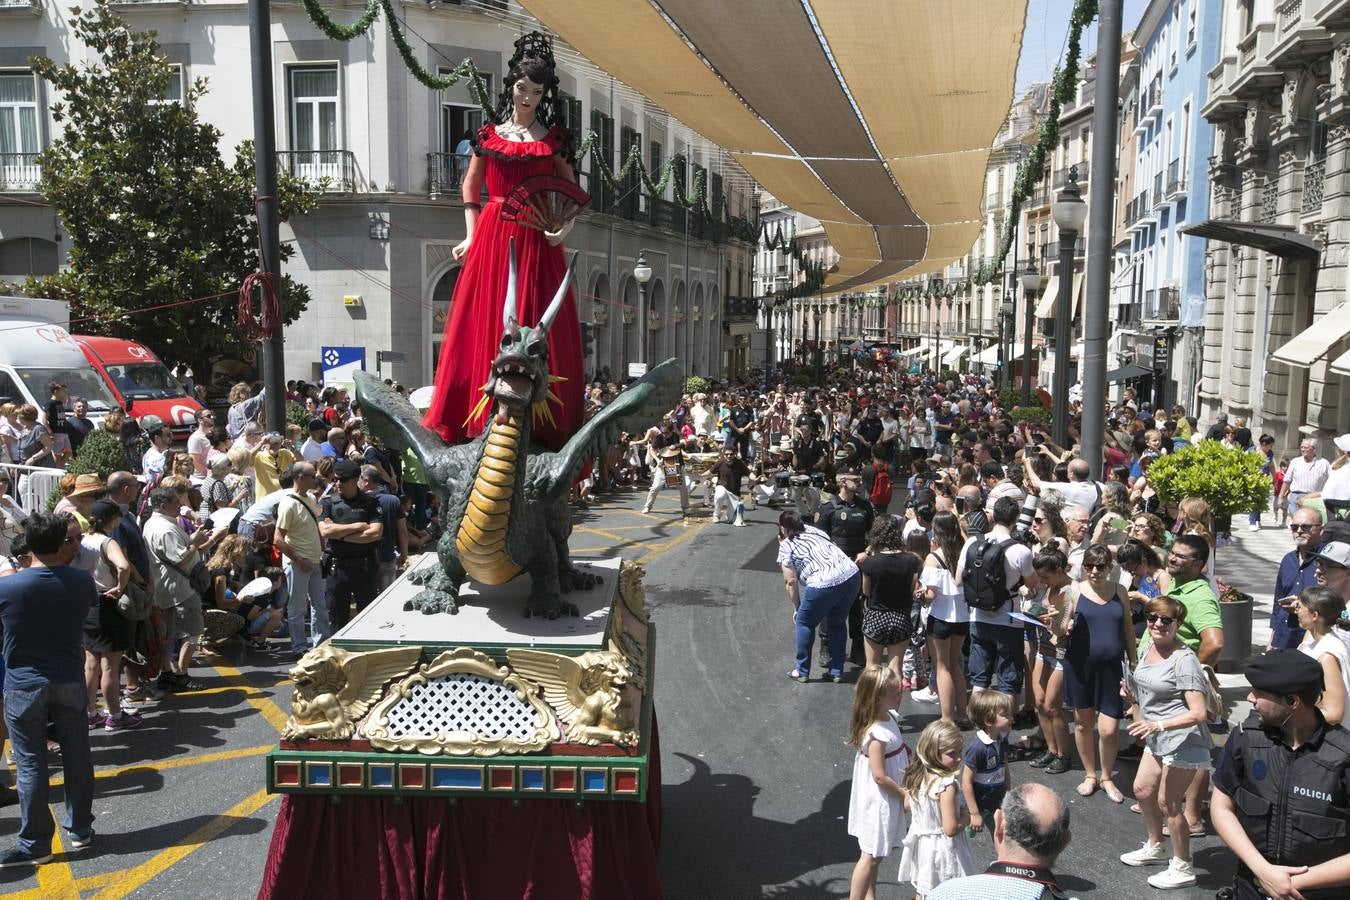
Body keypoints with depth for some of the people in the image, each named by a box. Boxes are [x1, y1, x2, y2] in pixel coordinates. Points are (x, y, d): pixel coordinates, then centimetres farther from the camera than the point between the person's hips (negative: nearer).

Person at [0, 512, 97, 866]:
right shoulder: (81, 581, -9)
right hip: (70, 682, 2)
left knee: (31, 765, 6)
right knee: (77, 757, 14)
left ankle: (35, 843, 15)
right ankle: (80, 829, 26)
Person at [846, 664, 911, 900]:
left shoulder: (886, 718, -1)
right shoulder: (877, 734, -30)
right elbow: (880, 776, -26)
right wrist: (905, 795, -14)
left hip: (883, 800, 9)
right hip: (879, 802, -9)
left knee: (873, 855, 22)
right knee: (871, 857, 5)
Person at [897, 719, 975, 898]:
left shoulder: (917, 776, -5)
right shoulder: (947, 784, -27)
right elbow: (951, 828, -27)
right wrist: (967, 816, -8)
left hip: (920, 845, 7)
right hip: (941, 849, -7)